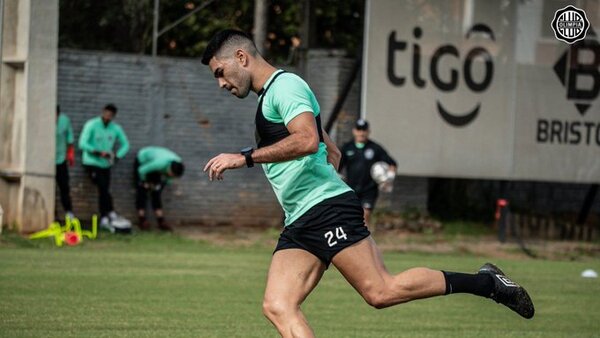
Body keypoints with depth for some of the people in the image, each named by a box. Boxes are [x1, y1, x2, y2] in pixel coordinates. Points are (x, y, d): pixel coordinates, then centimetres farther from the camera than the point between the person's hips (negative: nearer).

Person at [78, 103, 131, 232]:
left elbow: (125, 144, 12)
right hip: (91, 163, -5)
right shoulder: (92, 125, -10)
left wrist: (117, 156, -8)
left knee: (104, 191, 4)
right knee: (103, 187, -19)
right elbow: (82, 144, -17)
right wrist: (99, 153, -24)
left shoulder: (115, 128, 3)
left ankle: (104, 219, 9)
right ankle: (112, 215, -18)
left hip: (105, 165, 5)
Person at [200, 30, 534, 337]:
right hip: (299, 223, 10)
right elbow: (332, 151, 32)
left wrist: (245, 157, -20)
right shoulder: (268, 98, 26)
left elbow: (307, 140, -23)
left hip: (326, 208, -10)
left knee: (381, 292, -16)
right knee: (278, 307, -6)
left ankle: (486, 282, -3)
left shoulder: (285, 85, -5)